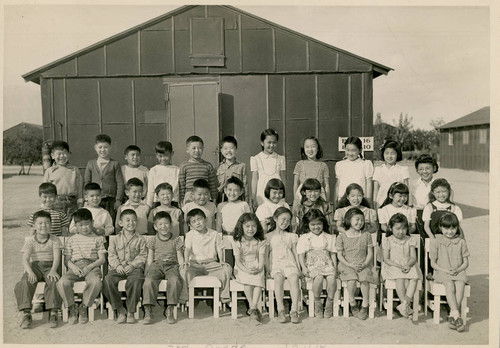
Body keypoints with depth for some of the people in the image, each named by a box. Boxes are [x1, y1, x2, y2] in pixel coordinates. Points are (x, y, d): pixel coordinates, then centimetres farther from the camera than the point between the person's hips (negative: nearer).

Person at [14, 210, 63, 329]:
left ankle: (53, 313, -27)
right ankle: (26, 314, -21)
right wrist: (30, 272, -28)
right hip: (35, 266, 1)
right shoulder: (30, 241, 5)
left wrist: (53, 270, -28)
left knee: (53, 281, -32)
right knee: (26, 282, -29)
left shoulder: (54, 240, 4)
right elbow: (25, 259, -7)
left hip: (50, 266, -1)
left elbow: (57, 257, -8)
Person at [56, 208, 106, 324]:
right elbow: (66, 260, 13)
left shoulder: (97, 239, 14)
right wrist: (73, 267, -9)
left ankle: (83, 307, -11)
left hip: (92, 266, -1)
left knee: (96, 282, -36)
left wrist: (89, 267, -11)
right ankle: (72, 308, -6)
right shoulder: (71, 240, 18)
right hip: (75, 266, 1)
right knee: (62, 282, -31)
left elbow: (102, 259, 7)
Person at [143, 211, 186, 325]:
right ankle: (148, 312, -26)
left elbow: (180, 258, 11)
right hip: (156, 265, 1)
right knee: (149, 281, -31)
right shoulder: (152, 241, 16)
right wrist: (148, 271, -2)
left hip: (172, 265, -1)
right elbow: (150, 259, 13)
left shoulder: (176, 240, 13)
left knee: (175, 280, -35)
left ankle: (170, 310, -26)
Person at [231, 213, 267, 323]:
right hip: (242, 269, -1)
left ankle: (253, 308, -36)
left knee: (259, 278, -31)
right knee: (247, 279, -32)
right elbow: (238, 260, -5)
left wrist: (259, 268, -20)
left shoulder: (260, 242, 5)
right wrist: (246, 270, -20)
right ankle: (254, 308, -28)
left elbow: (262, 259, -1)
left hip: (256, 268, 1)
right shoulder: (237, 242, 1)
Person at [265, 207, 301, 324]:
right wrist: (267, 269, -2)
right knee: (278, 279, -33)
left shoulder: (291, 236, 20)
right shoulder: (268, 237, 13)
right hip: (275, 264, -1)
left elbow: (295, 253, 17)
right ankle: (281, 310, -33)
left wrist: (298, 268, 5)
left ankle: (294, 310, -32)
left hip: (290, 263, 1)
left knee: (294, 279, -30)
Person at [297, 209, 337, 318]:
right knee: (319, 277, -32)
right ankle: (317, 303, -12)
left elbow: (333, 254, 13)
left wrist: (335, 267, 1)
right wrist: (303, 267, -8)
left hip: (327, 263, 2)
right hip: (312, 264, -2)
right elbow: (301, 255, 5)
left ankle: (329, 302, -9)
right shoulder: (303, 238, 9)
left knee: (332, 277, -29)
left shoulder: (329, 237, 15)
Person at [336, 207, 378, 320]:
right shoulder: (341, 237, 2)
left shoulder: (366, 235, 8)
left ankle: (365, 306, -10)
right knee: (352, 279, -30)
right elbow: (339, 255, 1)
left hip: (363, 265, 1)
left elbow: (370, 253, 7)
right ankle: (352, 304, -7)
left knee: (364, 279, -28)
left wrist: (364, 265, -10)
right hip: (347, 265, -1)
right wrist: (350, 265, -13)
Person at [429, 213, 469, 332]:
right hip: (442, 272, -2)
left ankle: (452, 315, -27)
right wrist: (445, 270, -13)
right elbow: (433, 263, 2)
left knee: (460, 285, -29)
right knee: (450, 285, -31)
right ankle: (457, 315, -34)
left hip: (458, 272, 2)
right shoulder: (436, 242, 2)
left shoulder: (461, 242, 8)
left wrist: (457, 270, -10)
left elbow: (466, 263, 9)